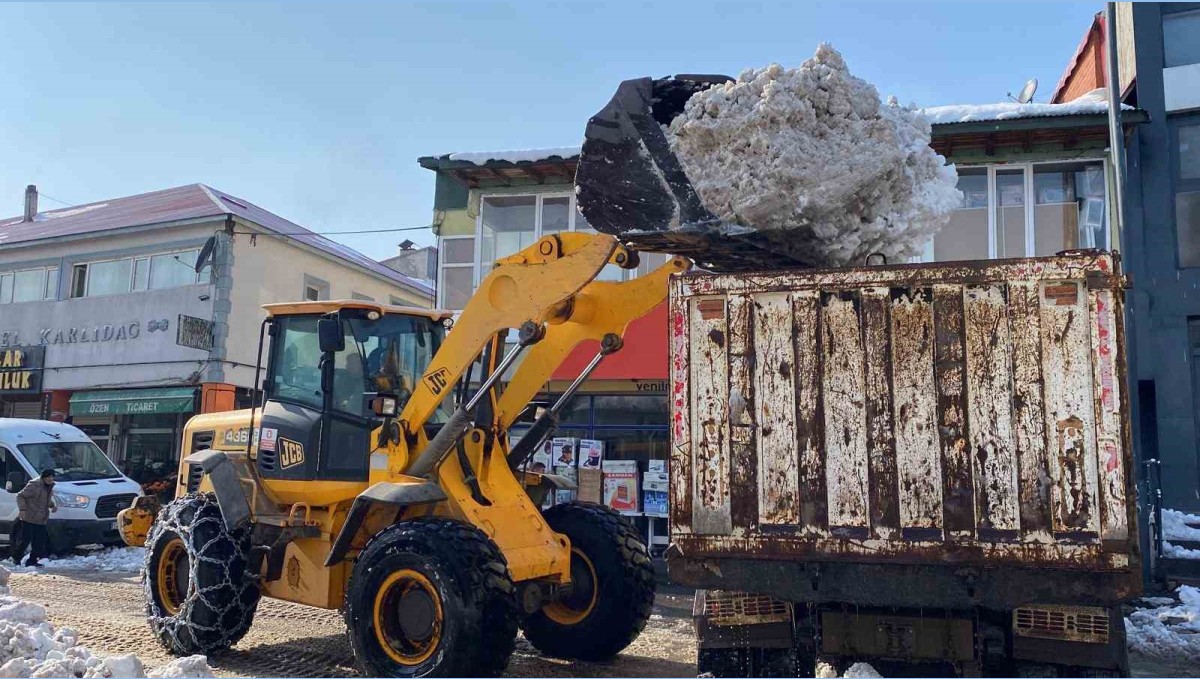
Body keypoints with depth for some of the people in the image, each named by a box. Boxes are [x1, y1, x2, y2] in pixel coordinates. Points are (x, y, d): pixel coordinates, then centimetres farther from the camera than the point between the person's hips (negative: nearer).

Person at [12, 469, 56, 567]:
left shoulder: (50, 487, 10)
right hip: (29, 518, -7)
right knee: (25, 539, -3)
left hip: (42, 520, 7)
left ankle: (32, 561, 13)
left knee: (39, 542, 4)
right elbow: (20, 496, -13)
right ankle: (16, 557, 20)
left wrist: (52, 505, 5)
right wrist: (22, 509, -25)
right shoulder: (34, 485, -15)